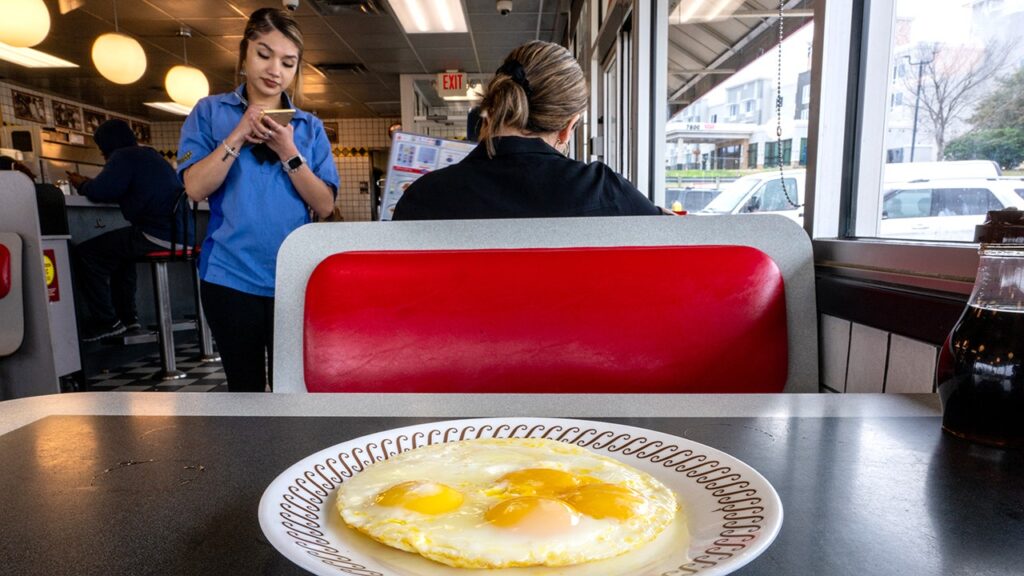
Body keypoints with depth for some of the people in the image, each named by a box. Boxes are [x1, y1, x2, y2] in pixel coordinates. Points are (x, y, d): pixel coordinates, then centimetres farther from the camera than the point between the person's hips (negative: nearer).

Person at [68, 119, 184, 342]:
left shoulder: (123, 156, -2)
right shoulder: (149, 154, 27)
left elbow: (100, 191, -13)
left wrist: (82, 185, 9)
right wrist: (89, 183, 33)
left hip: (159, 235, -10)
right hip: (177, 231, 10)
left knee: (86, 253, 1)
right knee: (119, 252, 33)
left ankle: (107, 322, 5)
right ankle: (127, 317, 30)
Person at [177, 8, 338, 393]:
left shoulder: (310, 127, 8)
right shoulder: (210, 112, 6)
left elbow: (325, 205, -2)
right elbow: (195, 187, -6)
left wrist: (289, 153, -13)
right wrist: (238, 136, -13)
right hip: (231, 276, 0)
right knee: (244, 385, 11)